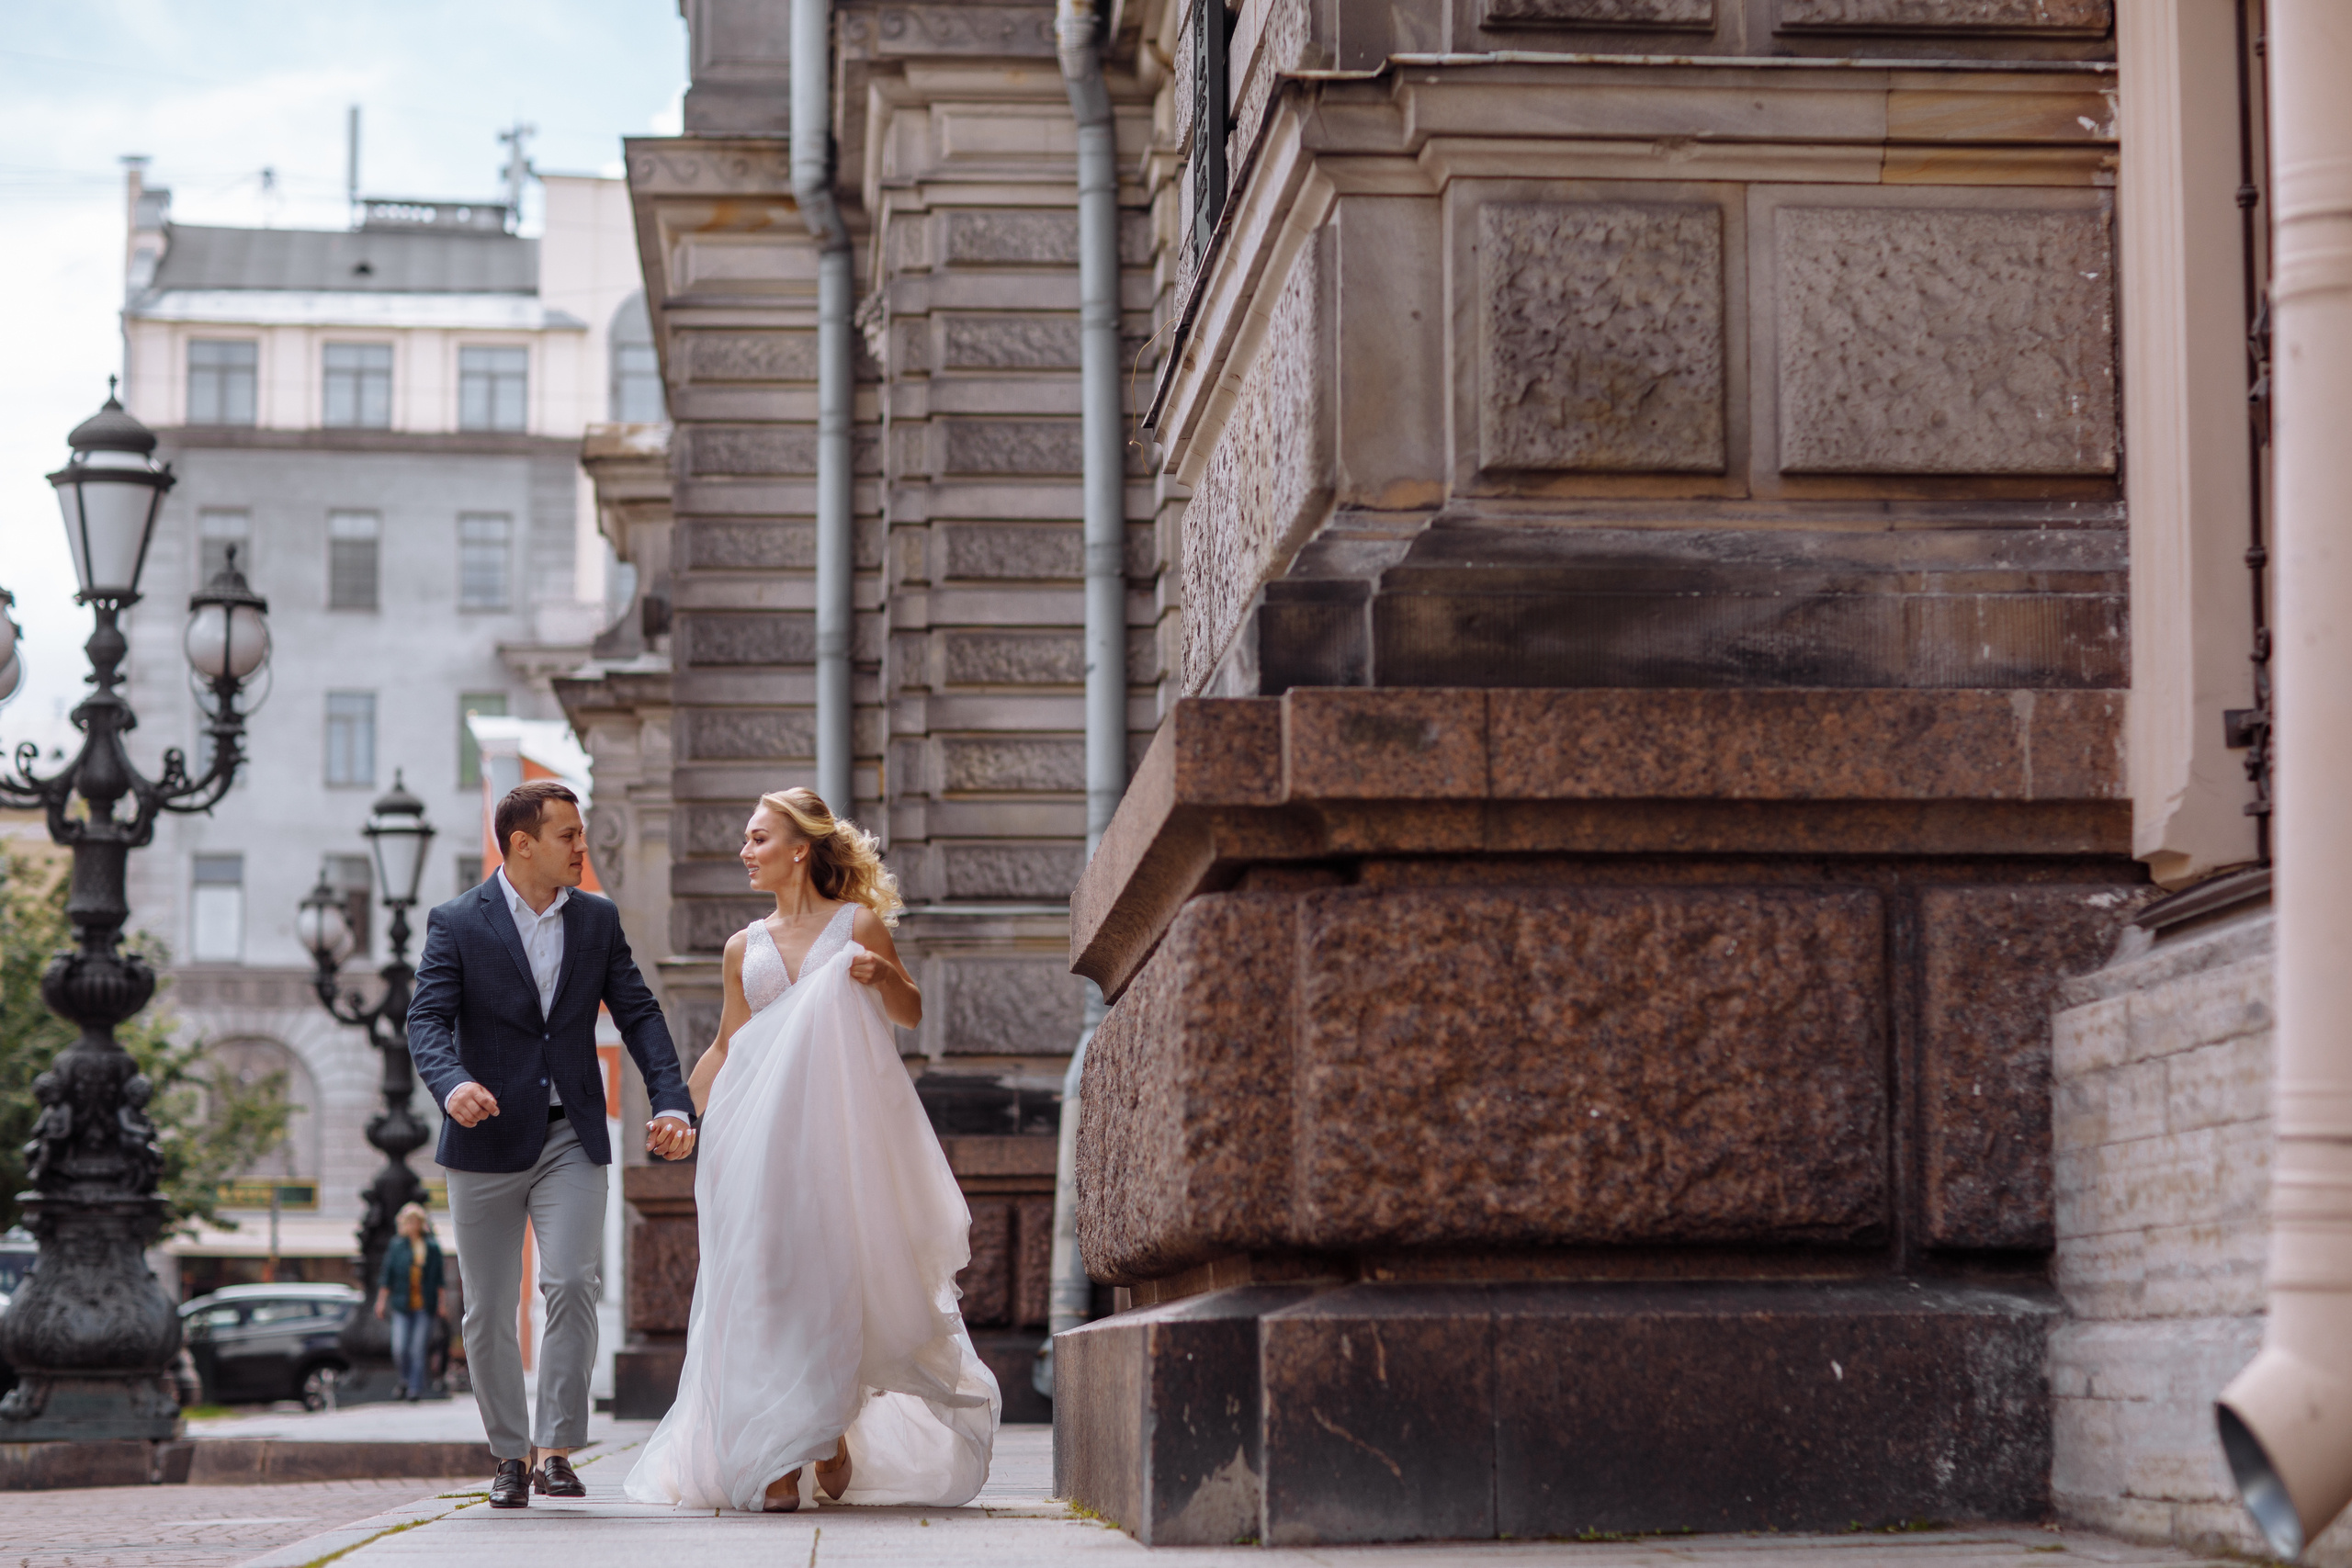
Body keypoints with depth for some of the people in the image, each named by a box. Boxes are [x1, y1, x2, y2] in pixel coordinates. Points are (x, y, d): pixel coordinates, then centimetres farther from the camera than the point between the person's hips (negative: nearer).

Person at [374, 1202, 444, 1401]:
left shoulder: (432, 1247, 5)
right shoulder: (397, 1246, 3)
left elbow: (439, 1279, 10)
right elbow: (387, 1276, 7)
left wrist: (440, 1303, 8)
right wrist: (381, 1301, 5)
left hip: (425, 1306, 0)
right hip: (402, 1305, 0)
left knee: (419, 1349, -3)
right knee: (400, 1349, -6)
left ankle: (415, 1388, 3)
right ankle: (406, 1379, 21)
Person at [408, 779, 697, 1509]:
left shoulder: (598, 919, 7)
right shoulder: (456, 923, -4)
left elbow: (638, 1015, 6)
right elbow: (427, 1020, -13)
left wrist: (671, 1102, -9)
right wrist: (452, 1083, -34)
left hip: (571, 1137, 2)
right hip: (488, 1140, -1)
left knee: (573, 1285, -16)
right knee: (489, 1310, 5)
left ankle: (556, 1448, -9)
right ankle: (511, 1455, 20)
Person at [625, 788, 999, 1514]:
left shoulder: (858, 925, 3)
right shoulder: (745, 947, 12)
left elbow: (911, 1015, 7)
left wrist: (883, 976, -13)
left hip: (835, 1125, -2)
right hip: (756, 1133, 2)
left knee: (831, 1276, -1)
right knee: (763, 1286, -4)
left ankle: (830, 1433, 18)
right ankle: (776, 1461, -1)